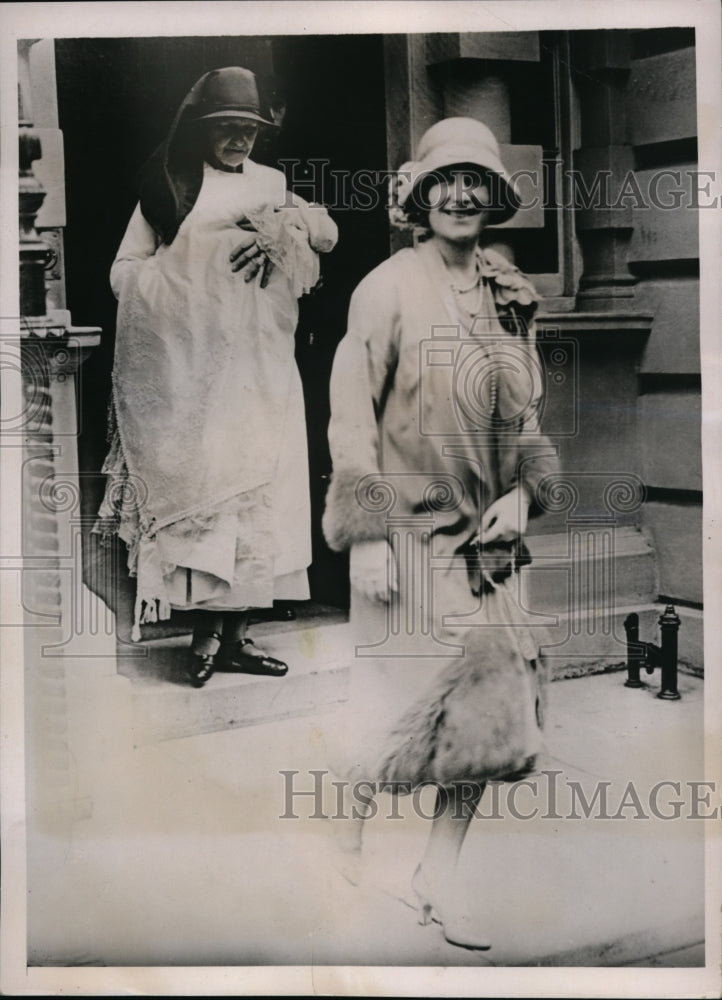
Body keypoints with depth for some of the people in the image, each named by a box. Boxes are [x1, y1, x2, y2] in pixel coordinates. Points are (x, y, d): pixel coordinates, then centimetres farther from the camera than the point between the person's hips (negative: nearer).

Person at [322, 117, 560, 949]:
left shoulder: (511, 296, 10)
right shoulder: (387, 290, -7)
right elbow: (352, 416, -9)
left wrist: (521, 490, 1)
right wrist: (366, 535, -14)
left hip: (487, 538, 6)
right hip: (408, 533, -5)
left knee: (489, 708, 6)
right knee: (391, 705, 1)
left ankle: (441, 879, 22)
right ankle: (347, 843, 29)